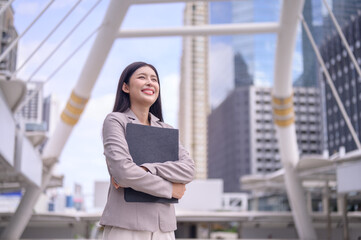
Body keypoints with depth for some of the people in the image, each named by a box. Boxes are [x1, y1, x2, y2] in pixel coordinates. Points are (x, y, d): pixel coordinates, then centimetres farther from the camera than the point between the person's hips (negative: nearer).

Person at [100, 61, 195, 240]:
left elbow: (188, 169, 1)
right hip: (126, 225, -4)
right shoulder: (115, 120, 2)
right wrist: (169, 189, -4)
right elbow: (122, 170, -13)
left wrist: (145, 169, -14)